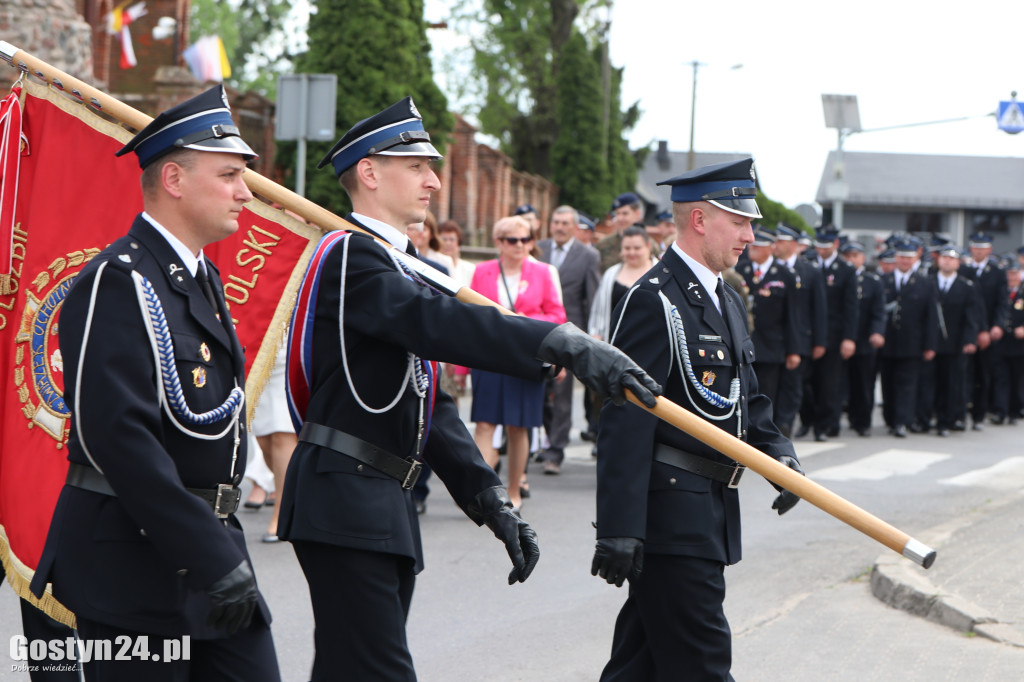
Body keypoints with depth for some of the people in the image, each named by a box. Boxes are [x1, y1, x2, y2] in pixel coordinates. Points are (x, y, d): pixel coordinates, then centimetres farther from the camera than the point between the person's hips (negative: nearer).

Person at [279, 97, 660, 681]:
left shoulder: (401, 269, 22)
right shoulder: (350, 256, -10)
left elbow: (430, 407, 20)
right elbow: (445, 324, -27)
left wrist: (490, 498, 9)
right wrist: (567, 346, -36)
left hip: (387, 503, 10)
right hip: (344, 502, -10)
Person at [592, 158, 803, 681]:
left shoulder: (725, 301, 18)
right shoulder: (654, 301, -14)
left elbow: (747, 397, 24)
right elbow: (625, 422, -20)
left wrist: (778, 454, 3)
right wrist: (618, 528, -25)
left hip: (710, 511, 10)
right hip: (670, 514, -10)